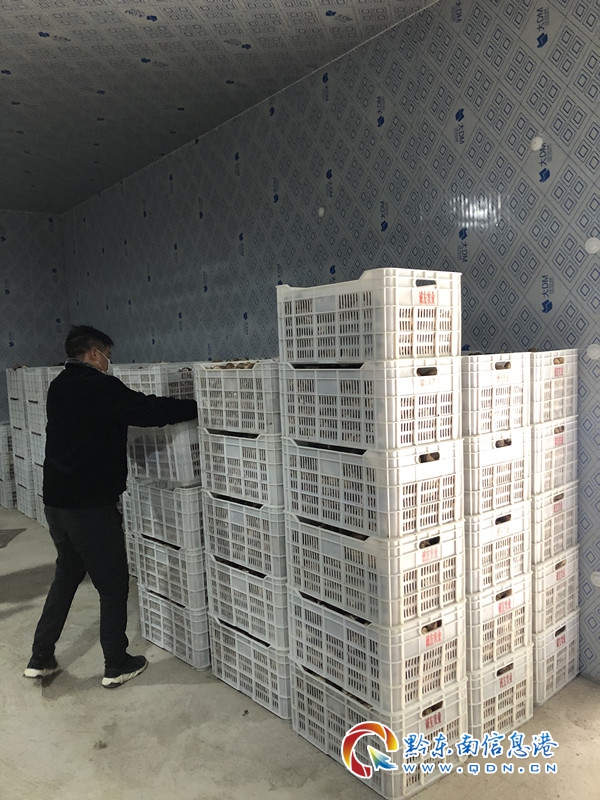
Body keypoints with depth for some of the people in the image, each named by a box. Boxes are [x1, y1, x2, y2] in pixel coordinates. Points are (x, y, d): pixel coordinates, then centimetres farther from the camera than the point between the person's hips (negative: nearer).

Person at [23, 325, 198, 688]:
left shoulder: (59, 386, 10)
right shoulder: (102, 387, -16)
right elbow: (150, 409, -19)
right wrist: (197, 406, -9)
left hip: (57, 501, 8)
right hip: (91, 506, -8)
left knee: (66, 576, 24)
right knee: (114, 585, 8)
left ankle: (40, 658, 32)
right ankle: (117, 666, 21)